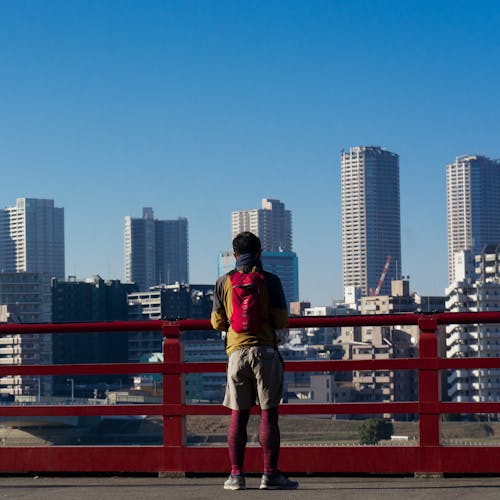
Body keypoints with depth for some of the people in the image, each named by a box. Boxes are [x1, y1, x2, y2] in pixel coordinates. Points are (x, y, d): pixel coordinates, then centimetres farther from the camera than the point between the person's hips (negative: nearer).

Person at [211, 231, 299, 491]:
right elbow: (282, 320, -3)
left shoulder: (224, 282, 5)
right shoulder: (270, 280, -1)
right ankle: (270, 474, -4)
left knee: (238, 415, 5)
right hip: (265, 350, -2)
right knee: (268, 413, -1)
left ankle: (236, 474, 4)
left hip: (236, 352, 2)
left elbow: (217, 322, 8)